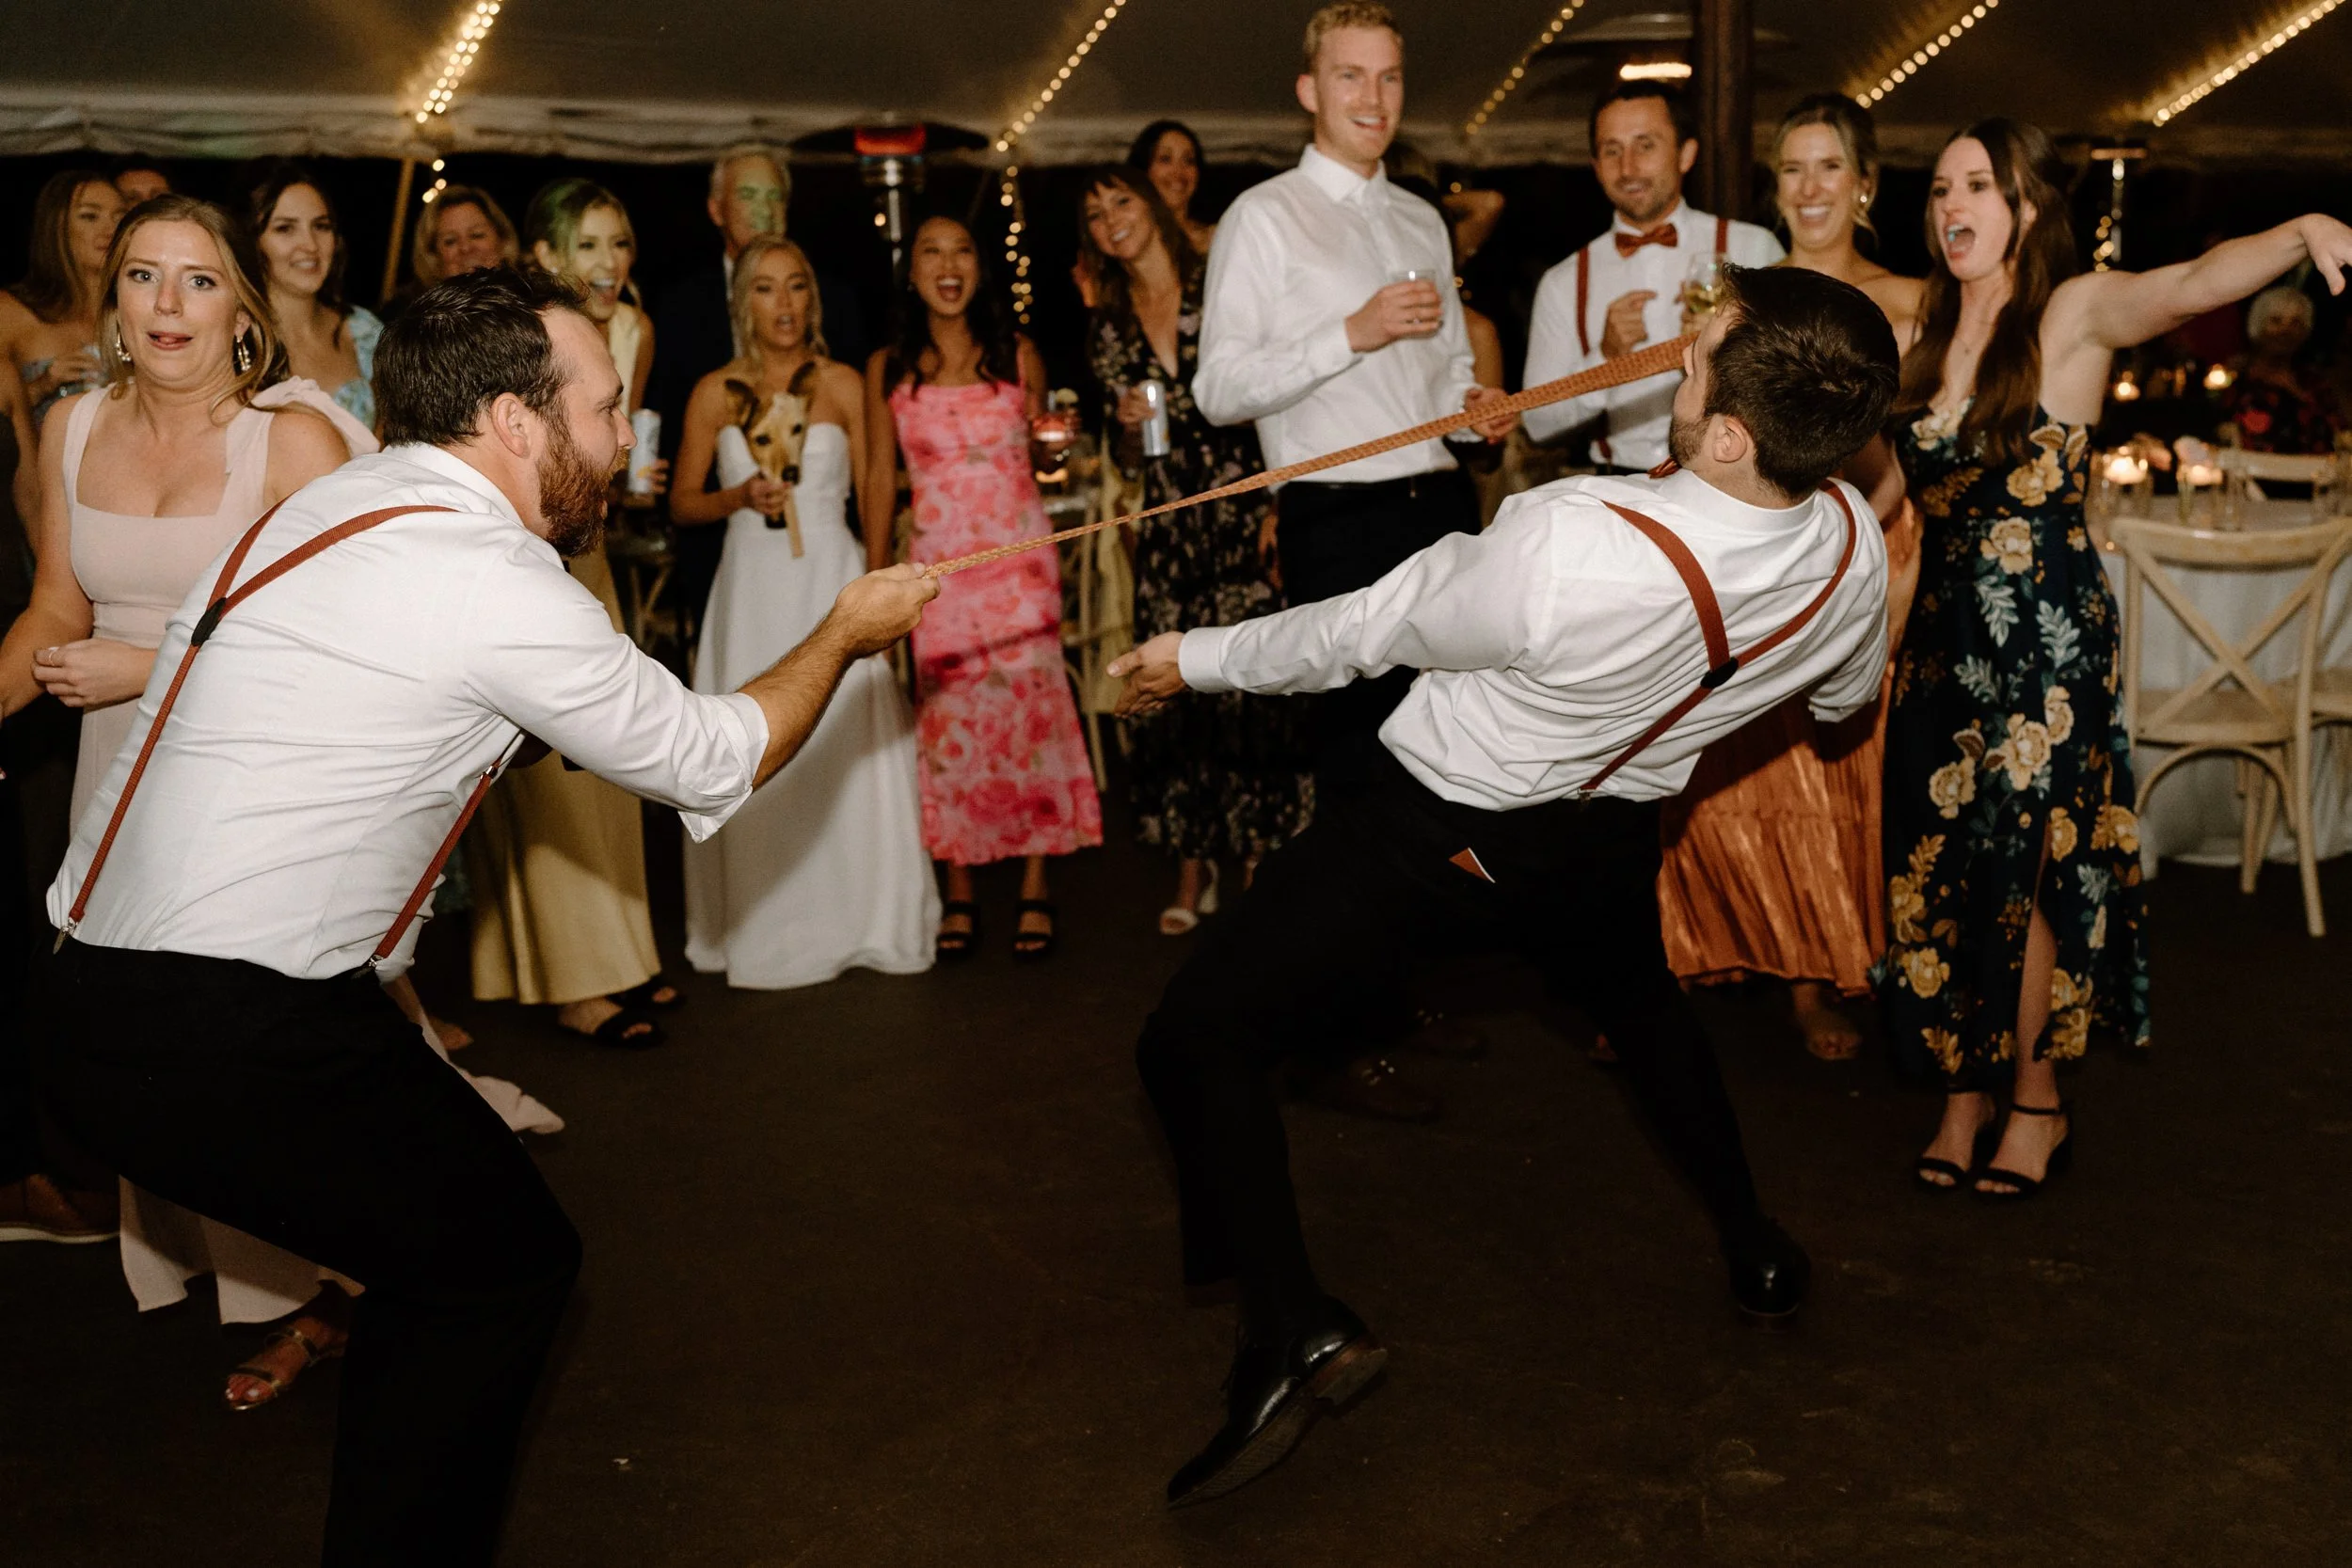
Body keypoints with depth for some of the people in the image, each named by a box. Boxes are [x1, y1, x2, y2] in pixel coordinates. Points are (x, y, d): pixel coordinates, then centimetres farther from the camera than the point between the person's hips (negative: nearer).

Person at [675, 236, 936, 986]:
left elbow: (876, 498, 3)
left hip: (832, 581, -1)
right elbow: (682, 504, 7)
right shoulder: (716, 393, 5)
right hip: (751, 587, 1)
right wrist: (740, 496, -11)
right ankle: (767, 932, 14)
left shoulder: (844, 384, 3)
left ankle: (859, 919, 13)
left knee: (847, 748, -1)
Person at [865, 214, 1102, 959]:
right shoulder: (888, 368, 6)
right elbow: (880, 478, 8)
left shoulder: (1018, 355, 6)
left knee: (1029, 706, -4)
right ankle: (959, 893, 10)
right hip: (938, 561, 0)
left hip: (1019, 555, 0)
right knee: (947, 720, 0)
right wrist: (874, 577, 5)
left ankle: (1035, 890, 4)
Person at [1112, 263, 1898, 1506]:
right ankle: (1755, 1251, 46)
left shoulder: (1566, 546, -36)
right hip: (1605, 837, 6)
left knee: (1197, 1040, 0)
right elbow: (1844, 698, 6)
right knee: (1641, 1003, 37)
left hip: (1430, 837, -6)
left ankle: (1293, 1333, -11)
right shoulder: (1852, 544, -18)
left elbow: (1365, 632, -19)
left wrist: (1195, 658, -2)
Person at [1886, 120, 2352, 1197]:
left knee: (2025, 862, 2)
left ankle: (2036, 1101, 20)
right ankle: (1966, 1088, 23)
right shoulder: (1927, 324, 8)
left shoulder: (2077, 312, -9)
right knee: (1941, 859, 7)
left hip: (2046, 628, -5)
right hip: (1944, 627, 5)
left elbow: (2192, 284, -29)